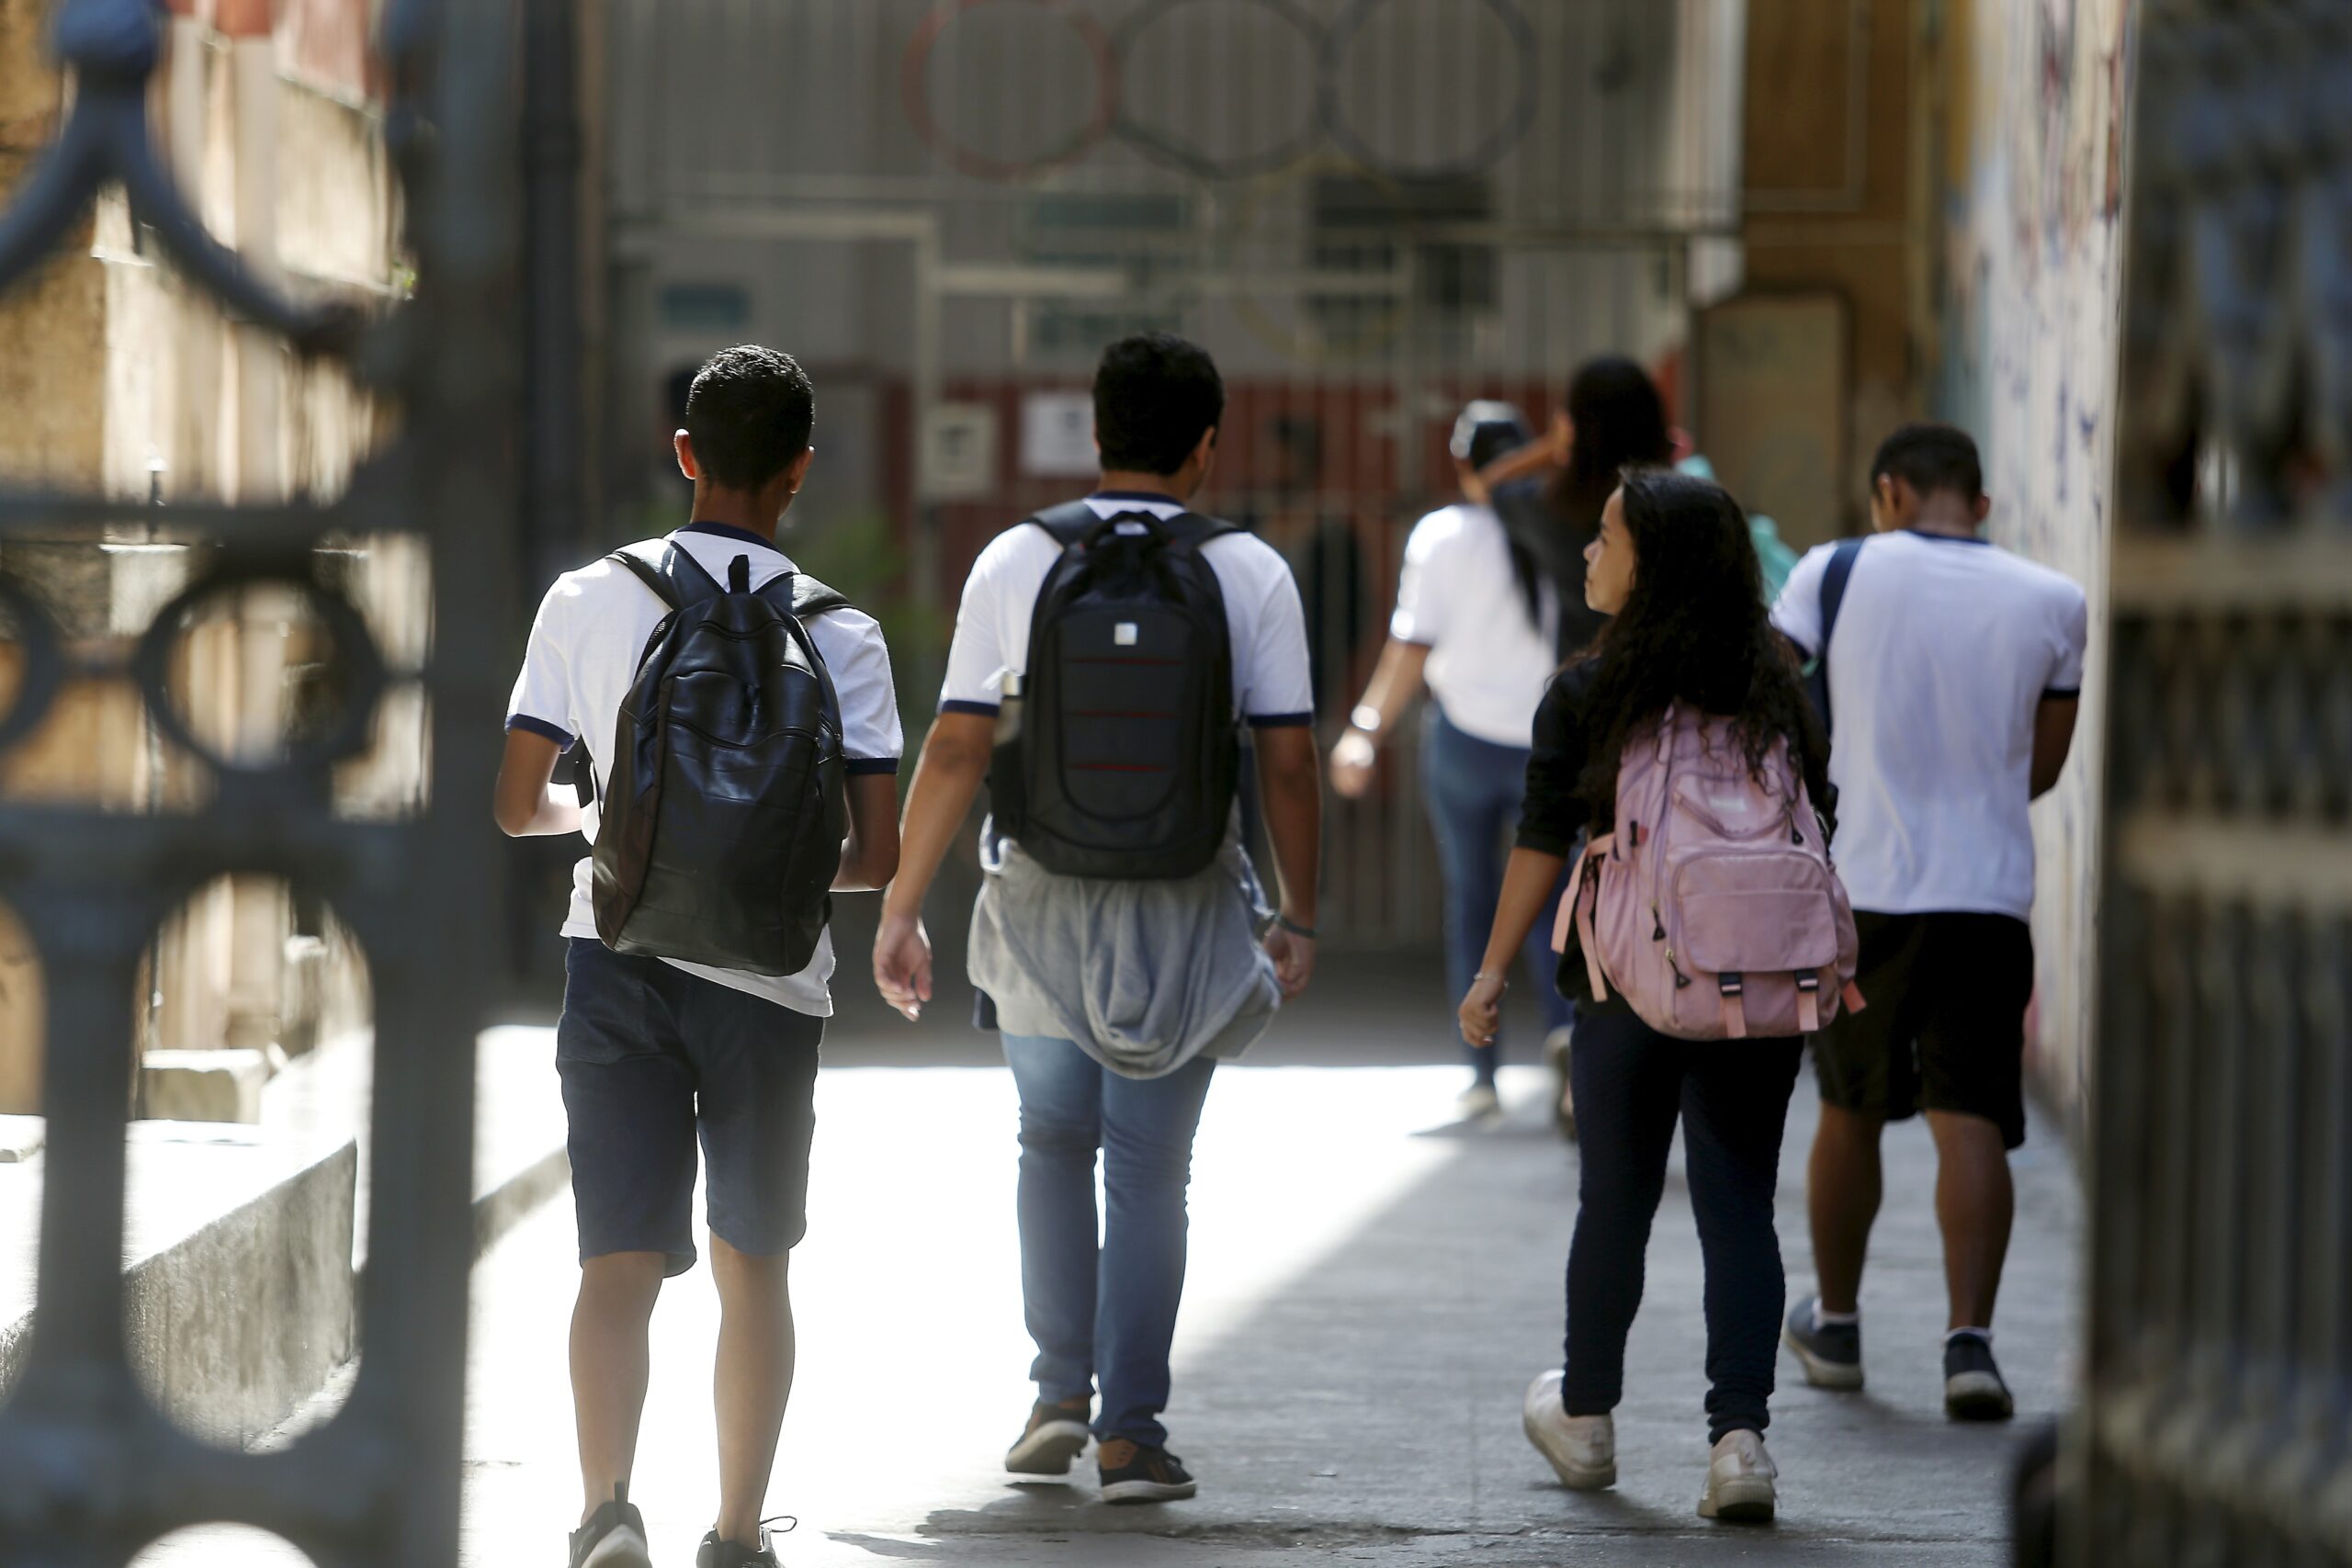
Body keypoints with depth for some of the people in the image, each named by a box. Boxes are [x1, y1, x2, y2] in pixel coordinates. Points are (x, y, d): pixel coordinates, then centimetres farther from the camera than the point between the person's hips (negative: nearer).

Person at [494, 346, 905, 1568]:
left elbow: (518, 806, 2)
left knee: (620, 1261, -1)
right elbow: (877, 856, -7)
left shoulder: (587, 601, -2)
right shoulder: (838, 636, -4)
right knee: (753, 1267, 16)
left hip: (616, 961, 0)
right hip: (766, 971, 0)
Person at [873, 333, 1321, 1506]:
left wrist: (903, 905, 2)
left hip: (1039, 902, 1)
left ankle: (1059, 1394, 13)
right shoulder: (1250, 574, -4)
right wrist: (1299, 916, 6)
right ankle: (1130, 1432, 5)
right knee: (1150, 1169, 6)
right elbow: (1289, 761, -4)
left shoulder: (1016, 563, -3)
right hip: (1183, 912, -1)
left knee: (1053, 1144, 20)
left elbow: (955, 751, -4)